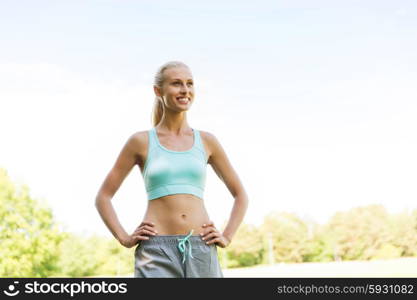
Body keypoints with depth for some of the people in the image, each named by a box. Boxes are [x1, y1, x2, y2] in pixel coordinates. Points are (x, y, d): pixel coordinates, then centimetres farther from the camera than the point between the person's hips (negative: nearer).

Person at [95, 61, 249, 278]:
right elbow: (103, 197, 9)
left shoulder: (206, 141, 10)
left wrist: (227, 237, 8)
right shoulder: (141, 142, 4)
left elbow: (240, 195, 19)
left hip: (202, 250, 3)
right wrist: (124, 238, -1)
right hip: (157, 250, -2)